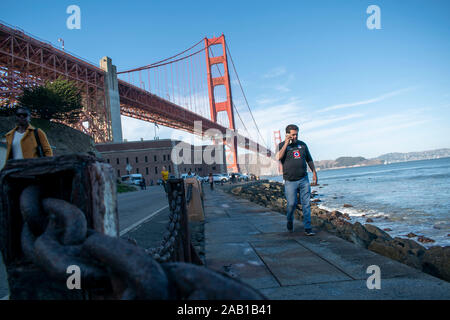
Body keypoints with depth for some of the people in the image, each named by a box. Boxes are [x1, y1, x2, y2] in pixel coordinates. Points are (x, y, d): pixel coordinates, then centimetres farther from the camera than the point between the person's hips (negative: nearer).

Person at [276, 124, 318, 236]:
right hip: (290, 181, -3)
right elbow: (279, 157, -19)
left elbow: (309, 160, 20)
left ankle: (308, 228, 7)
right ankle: (289, 220, 26)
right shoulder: (282, 145, 2)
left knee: (306, 203, 0)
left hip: (304, 179, 3)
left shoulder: (302, 144, 11)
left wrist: (314, 173, 14)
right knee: (292, 203, -4)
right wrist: (286, 143, -15)